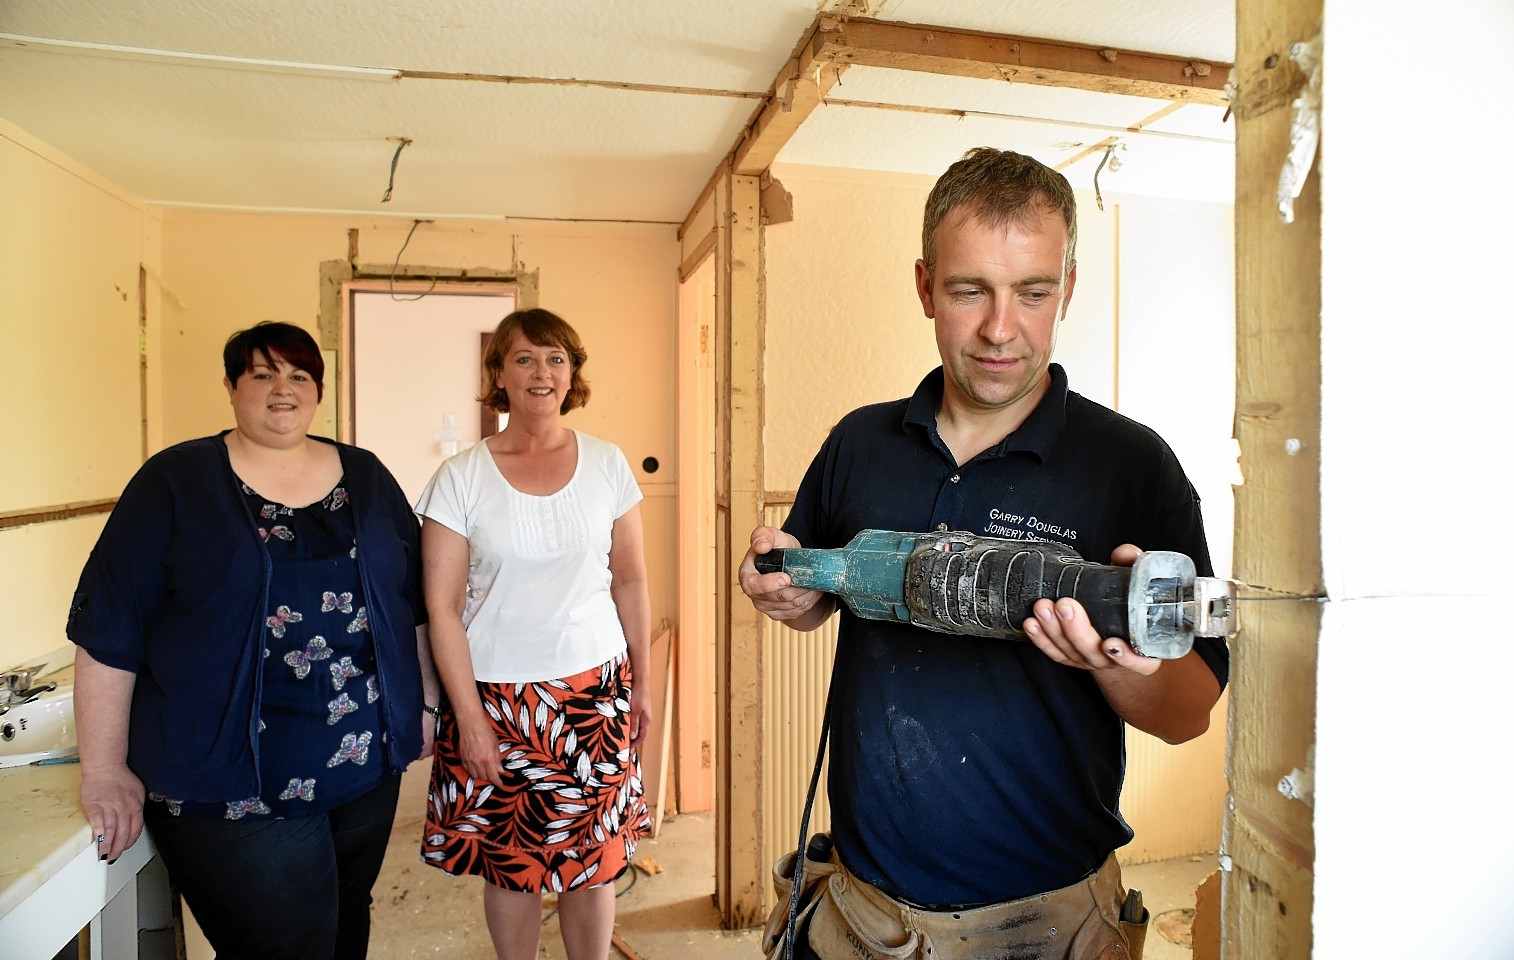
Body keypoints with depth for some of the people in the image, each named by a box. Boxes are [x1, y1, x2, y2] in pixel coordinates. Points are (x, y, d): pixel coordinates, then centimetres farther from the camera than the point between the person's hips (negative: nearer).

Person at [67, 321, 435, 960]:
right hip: (233, 782, -4)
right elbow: (107, 628, -4)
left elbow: (413, 601, 13)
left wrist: (425, 701, 13)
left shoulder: (366, 477, 7)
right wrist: (105, 771, -6)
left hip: (367, 761, 4)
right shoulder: (176, 481, -3)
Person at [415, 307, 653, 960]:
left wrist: (641, 683, 8)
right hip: (496, 693, -1)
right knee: (509, 862, 11)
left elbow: (631, 581, 7)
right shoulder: (462, 478, -5)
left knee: (595, 858, 9)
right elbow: (441, 607, -5)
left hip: (595, 690, 1)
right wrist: (470, 717, -8)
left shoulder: (607, 465, 1)